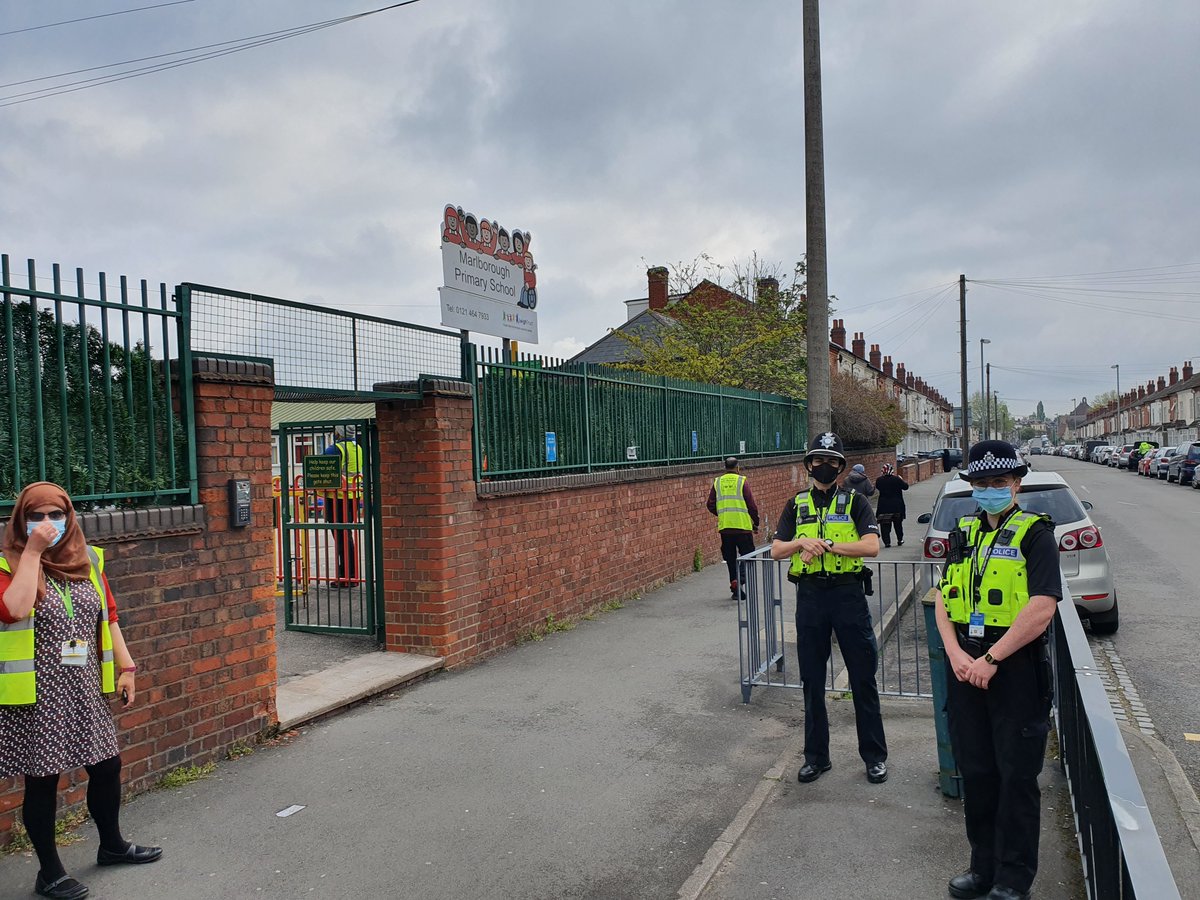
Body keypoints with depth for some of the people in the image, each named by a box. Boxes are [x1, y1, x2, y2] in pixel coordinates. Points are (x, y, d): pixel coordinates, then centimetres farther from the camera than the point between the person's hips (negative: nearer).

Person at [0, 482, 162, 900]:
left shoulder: (89, 561, 6)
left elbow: (109, 617, 11)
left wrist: (125, 667, 8)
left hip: (85, 689, 5)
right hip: (36, 696, -5)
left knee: (107, 766, 14)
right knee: (42, 780, 6)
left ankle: (112, 845, 37)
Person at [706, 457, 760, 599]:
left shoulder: (717, 482, 5)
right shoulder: (742, 481, -3)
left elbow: (711, 505, 6)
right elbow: (751, 505, -3)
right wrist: (756, 522, 10)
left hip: (724, 527, 3)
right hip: (743, 525, -3)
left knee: (730, 558, 11)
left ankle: (734, 581, 7)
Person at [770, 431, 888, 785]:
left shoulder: (855, 502, 3)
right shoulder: (797, 505, 11)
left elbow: (871, 546, -11)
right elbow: (776, 551, 6)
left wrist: (827, 544, -19)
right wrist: (801, 542, -13)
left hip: (848, 593, -2)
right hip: (810, 596, 3)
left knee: (863, 678, 4)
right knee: (812, 680, 9)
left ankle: (875, 756, 18)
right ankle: (816, 756, 22)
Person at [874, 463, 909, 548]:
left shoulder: (879, 480, -9)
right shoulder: (897, 479, -13)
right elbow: (905, 486, -1)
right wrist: (902, 479, 15)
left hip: (884, 507, 0)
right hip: (897, 506, 0)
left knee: (885, 525, 4)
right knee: (898, 524, 18)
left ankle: (887, 542, -3)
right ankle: (900, 540, 27)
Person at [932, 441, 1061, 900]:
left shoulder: (1035, 534, -7)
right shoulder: (964, 534, 11)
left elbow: (1041, 610, -17)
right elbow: (943, 599, 8)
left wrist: (990, 660, -17)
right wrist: (956, 654, -7)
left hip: (1015, 668, -5)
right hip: (965, 666, 5)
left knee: (1016, 776, 5)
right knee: (975, 771, 14)